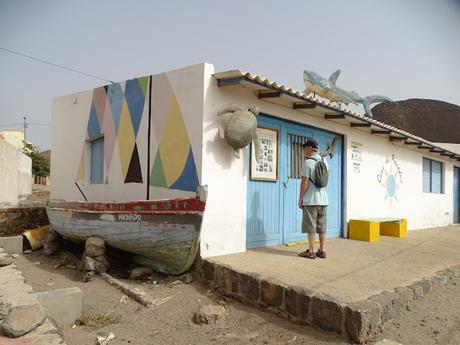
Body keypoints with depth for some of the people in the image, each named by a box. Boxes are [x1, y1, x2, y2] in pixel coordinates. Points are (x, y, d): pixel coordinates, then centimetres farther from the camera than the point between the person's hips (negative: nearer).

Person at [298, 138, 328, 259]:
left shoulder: (308, 162, -10)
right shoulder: (324, 162, 12)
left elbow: (304, 182, -13)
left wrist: (300, 199, -6)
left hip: (311, 200, -7)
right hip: (323, 199, 7)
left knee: (311, 227, -1)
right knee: (322, 227, 10)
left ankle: (311, 252, 3)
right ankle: (322, 251, 14)